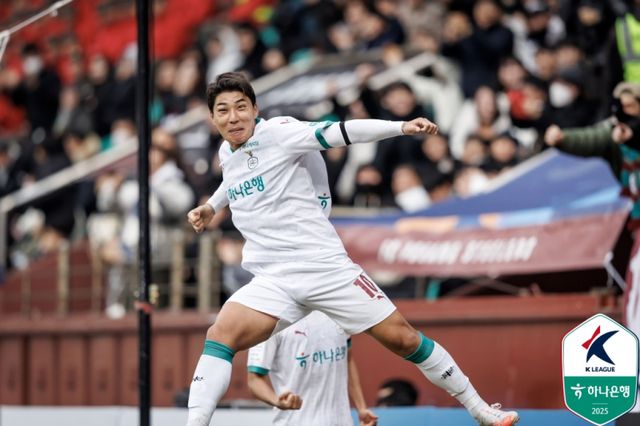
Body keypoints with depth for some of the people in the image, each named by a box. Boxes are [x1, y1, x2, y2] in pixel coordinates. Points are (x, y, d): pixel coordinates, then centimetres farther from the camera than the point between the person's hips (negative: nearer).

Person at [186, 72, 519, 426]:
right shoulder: (226, 153, 10)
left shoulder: (276, 131, -9)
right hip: (273, 280, 4)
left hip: (326, 266, -4)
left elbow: (335, 133, -20)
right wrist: (211, 206, 29)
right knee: (220, 336, -21)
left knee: (401, 337, -3)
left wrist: (401, 127, -30)